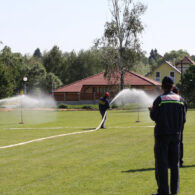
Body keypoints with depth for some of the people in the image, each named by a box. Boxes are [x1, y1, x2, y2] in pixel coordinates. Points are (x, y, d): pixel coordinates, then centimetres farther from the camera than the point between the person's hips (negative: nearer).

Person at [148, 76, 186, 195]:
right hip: (175, 134, 4)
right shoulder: (180, 99, 3)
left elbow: (154, 117, -5)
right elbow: (183, 118, 5)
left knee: (161, 164, -1)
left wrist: (151, 110, 16)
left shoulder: (159, 100, -9)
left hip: (162, 134, -4)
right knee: (174, 163, 12)